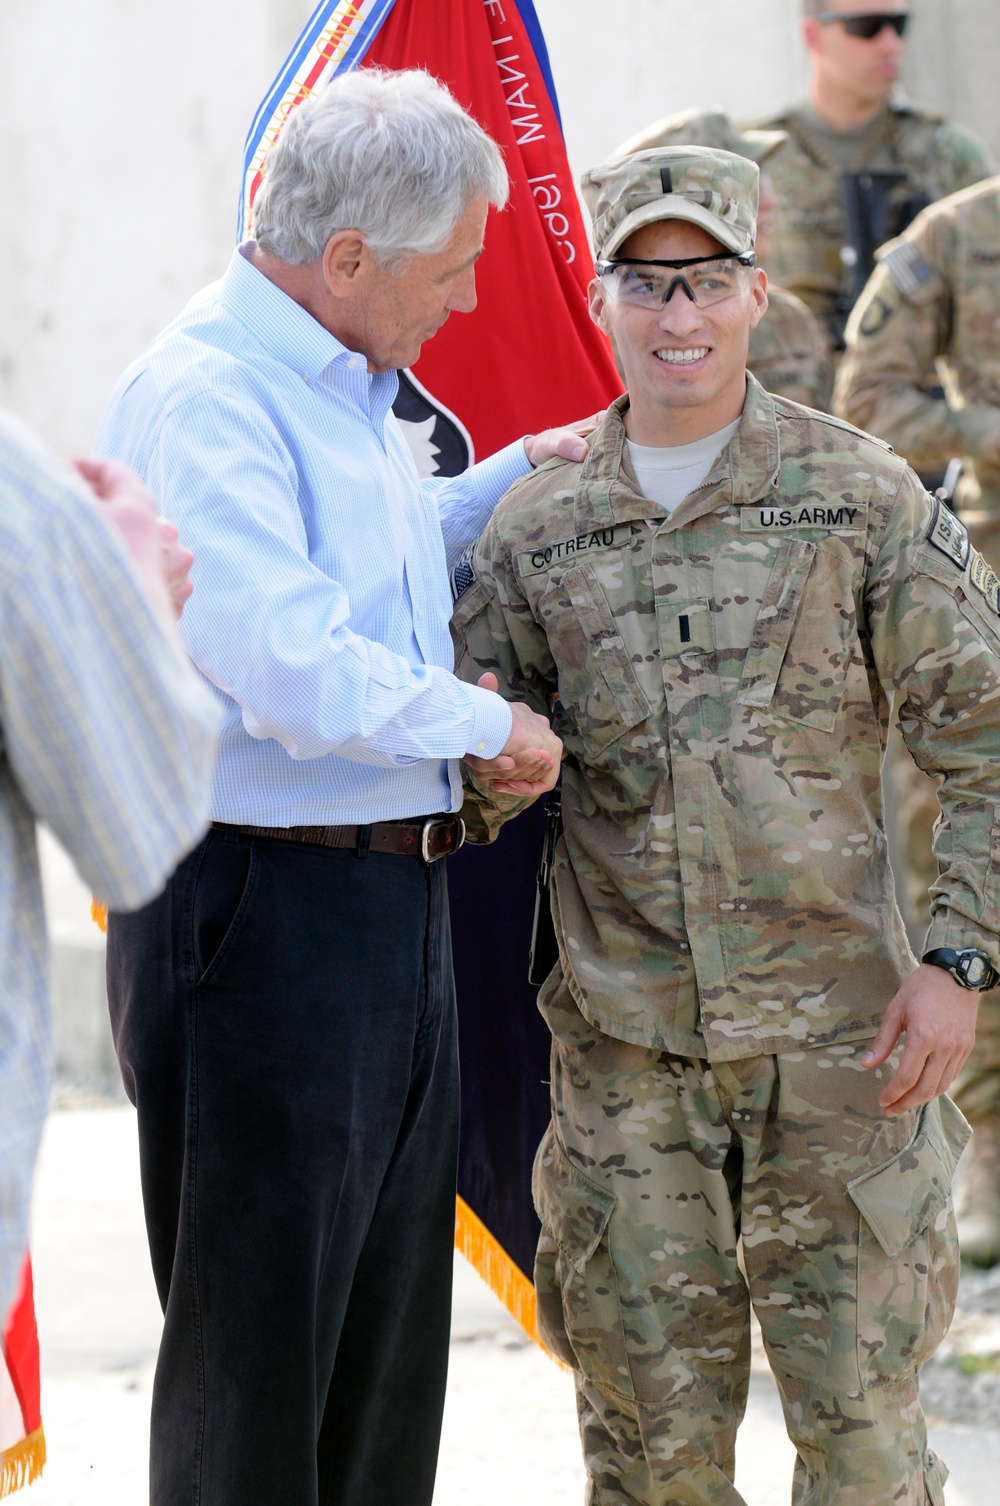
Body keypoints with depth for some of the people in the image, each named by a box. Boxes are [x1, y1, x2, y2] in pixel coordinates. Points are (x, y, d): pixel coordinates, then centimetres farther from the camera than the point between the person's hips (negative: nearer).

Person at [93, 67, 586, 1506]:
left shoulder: (353, 388, 14)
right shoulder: (201, 399, -17)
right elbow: (294, 672, -25)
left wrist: (509, 481, 21)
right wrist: (490, 725, -11)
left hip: (393, 894, 10)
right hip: (263, 911, -10)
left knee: (391, 1337, 16)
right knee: (257, 1344, -3)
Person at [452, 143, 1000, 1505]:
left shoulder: (861, 498, 1)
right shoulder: (535, 527, 6)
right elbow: (472, 786, 10)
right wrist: (488, 764, -15)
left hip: (833, 1030, -2)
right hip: (624, 1044, 2)